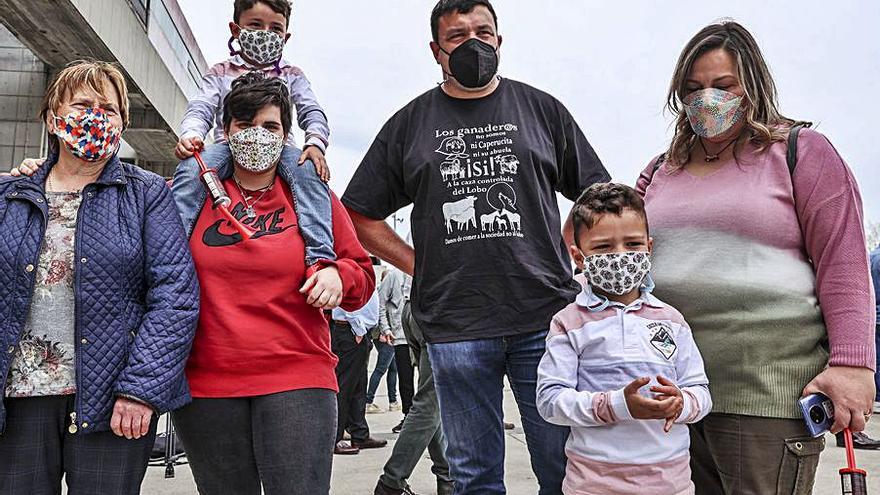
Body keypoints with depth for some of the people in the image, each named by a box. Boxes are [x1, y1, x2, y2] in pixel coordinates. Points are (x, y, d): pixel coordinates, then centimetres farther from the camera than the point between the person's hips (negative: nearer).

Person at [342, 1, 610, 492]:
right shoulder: (409, 124, 9)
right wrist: (421, 267, 4)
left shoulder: (543, 109, 10)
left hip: (545, 318, 0)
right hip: (455, 325, 0)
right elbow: (362, 216, 12)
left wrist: (565, 254, 5)